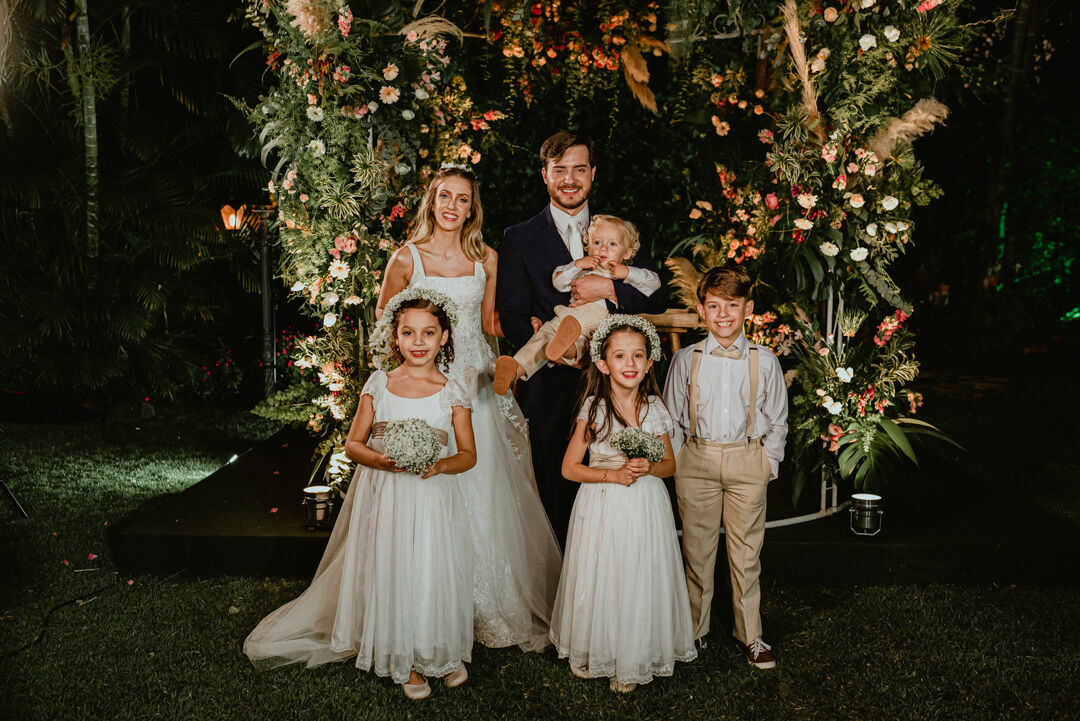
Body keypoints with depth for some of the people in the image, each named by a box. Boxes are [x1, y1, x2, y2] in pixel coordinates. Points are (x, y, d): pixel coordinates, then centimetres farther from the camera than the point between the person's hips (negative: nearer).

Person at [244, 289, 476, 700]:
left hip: (432, 496, -1)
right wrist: (377, 459, -15)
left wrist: (442, 465, -16)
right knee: (389, 573, 3)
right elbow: (352, 444, 6)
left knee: (435, 573, 0)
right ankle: (404, 660, 23)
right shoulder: (379, 384, 2)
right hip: (384, 495, 1)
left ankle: (445, 652, 26)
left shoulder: (452, 393, 0)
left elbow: (468, 454, 4)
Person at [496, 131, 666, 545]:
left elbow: (656, 302, 4)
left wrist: (609, 289, -15)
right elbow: (511, 315, -2)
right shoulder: (520, 239, 6)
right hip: (551, 390, -1)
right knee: (556, 499, 5)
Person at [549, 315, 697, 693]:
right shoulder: (593, 408, -8)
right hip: (602, 505, -2)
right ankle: (591, 651, 30)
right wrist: (612, 474, -16)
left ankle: (632, 660, 26)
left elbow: (670, 463, 10)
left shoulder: (654, 407, 1)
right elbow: (569, 467, -4)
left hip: (646, 506, 2)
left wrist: (649, 468, -12)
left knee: (641, 581, 7)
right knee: (600, 580, 5)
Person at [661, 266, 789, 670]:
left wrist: (768, 465, 2)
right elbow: (671, 418, 8)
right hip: (696, 461, 0)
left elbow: (777, 421, 9)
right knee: (697, 550, 8)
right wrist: (677, 464, 2)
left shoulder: (765, 362, 1)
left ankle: (750, 635, 21)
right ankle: (694, 630, 24)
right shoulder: (686, 360, 1)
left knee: (747, 553, 5)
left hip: (748, 461, 0)